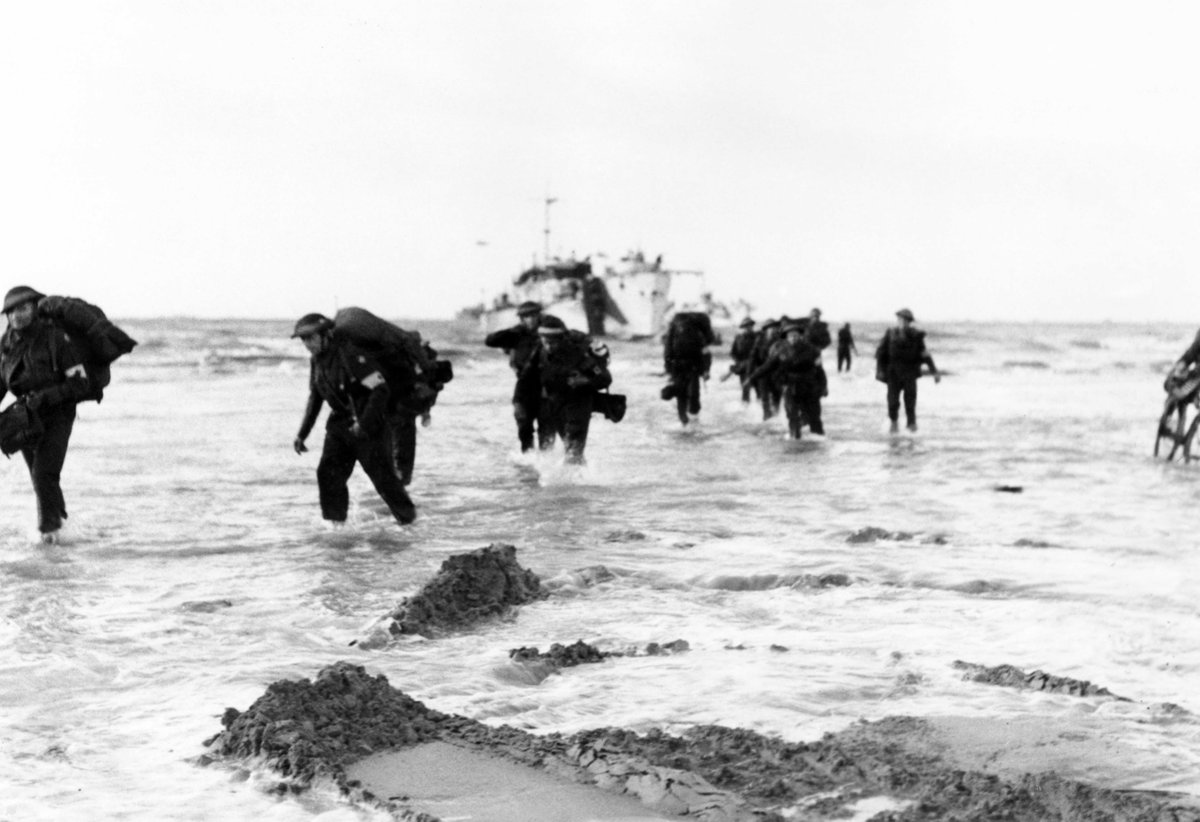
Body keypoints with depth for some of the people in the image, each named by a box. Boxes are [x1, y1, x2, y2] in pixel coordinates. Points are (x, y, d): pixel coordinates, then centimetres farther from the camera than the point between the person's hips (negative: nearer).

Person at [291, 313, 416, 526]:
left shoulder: (351, 353, -26)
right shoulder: (318, 360, 1)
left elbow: (381, 389, -29)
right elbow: (315, 398, 13)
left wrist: (365, 424, -33)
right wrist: (302, 434, 6)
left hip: (372, 422, -7)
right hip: (342, 421, 7)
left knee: (382, 475, 1)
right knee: (329, 472, -7)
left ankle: (407, 516, 24)